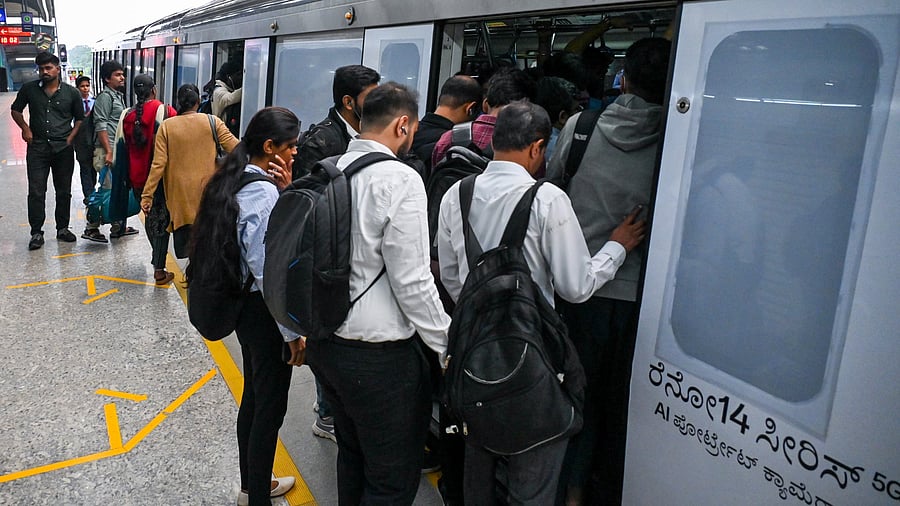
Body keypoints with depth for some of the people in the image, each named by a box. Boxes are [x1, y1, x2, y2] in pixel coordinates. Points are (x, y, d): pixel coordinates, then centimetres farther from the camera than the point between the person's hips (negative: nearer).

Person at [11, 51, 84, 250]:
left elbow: (80, 118, 12)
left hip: (63, 149, 1)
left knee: (64, 191, 9)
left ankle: (62, 228, 22)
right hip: (37, 148, 0)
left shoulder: (71, 93, 3)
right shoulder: (29, 89, 3)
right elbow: (15, 110, 15)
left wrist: (70, 137, 0)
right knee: (36, 192, -3)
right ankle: (37, 232, 3)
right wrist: (25, 128, 0)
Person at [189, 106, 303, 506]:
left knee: (253, 396, 22)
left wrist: (286, 189, -6)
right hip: (264, 310, -10)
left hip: (244, 304, 10)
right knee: (270, 407, 5)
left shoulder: (236, 181, 6)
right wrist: (292, 331, -19)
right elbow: (268, 269, -24)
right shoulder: (263, 193, -23)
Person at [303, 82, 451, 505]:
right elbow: (412, 283, -19)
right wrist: (448, 346, -8)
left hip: (324, 341, 8)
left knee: (352, 454, 27)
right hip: (378, 355, -8)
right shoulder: (400, 180, -18)